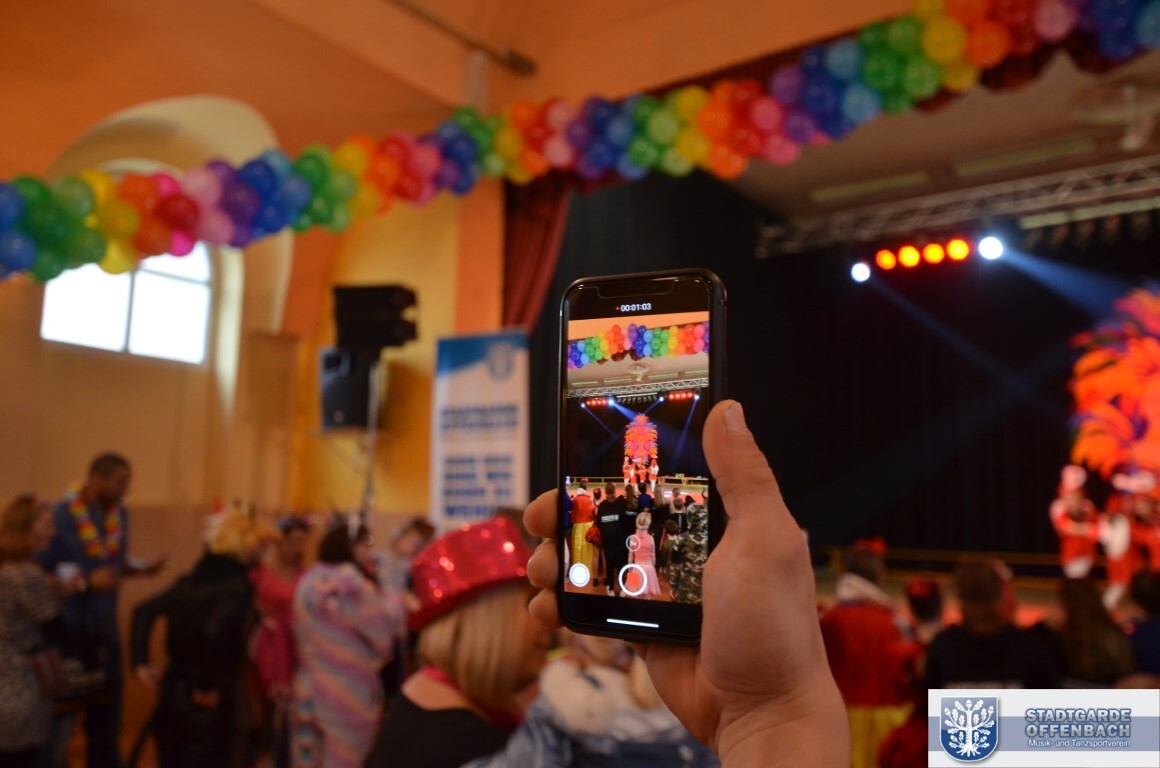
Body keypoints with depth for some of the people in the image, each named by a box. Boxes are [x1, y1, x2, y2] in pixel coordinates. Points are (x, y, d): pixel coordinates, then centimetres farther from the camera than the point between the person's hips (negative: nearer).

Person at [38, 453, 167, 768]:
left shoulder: (119, 513, 2)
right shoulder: (60, 516, -18)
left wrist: (142, 567, -6)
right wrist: (87, 580, -24)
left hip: (105, 629, 6)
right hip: (67, 629, -6)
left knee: (106, 712, 18)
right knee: (61, 716, 7)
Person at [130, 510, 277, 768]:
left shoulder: (192, 579, 5)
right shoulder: (238, 587, -19)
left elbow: (144, 611, 7)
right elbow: (214, 632, -33)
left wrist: (141, 662, 5)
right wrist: (209, 686, -21)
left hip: (174, 688, 7)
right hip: (207, 700, -7)